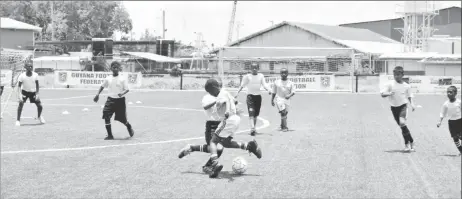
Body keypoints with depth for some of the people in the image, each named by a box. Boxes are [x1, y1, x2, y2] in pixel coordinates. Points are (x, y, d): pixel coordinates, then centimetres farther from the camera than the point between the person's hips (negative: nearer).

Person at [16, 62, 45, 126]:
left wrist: (37, 94, -14)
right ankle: (18, 120, -10)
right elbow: (19, 86, -18)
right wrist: (20, 95, -30)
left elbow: (37, 85, -5)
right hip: (24, 91, -2)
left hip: (33, 92, 2)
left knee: (40, 106, -4)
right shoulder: (22, 76, -21)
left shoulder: (35, 75, -16)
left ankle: (39, 116, 30)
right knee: (21, 103, -23)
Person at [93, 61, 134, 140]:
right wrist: (97, 94, 8)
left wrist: (122, 93, -27)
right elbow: (102, 86, 17)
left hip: (120, 100, -3)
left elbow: (127, 89, -8)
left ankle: (129, 127, 37)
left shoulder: (122, 79, -7)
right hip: (111, 99, 3)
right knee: (106, 116, -12)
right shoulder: (108, 78, 3)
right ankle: (110, 135, -2)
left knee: (122, 119, 3)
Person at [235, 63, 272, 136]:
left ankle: (254, 128, 23)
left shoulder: (261, 76, 7)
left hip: (258, 95, 3)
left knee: (256, 114, 9)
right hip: (250, 95, -3)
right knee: (251, 112, -18)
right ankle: (252, 128, -29)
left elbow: (264, 85, 1)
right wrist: (237, 93, -10)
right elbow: (242, 85, 1)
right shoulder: (247, 76, 1)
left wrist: (268, 89, -18)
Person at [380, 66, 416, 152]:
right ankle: (411, 142, 18)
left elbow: (409, 96, 14)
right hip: (394, 107, 2)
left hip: (403, 105, -2)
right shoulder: (390, 84, -1)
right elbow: (382, 94, -6)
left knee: (402, 122, -24)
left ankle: (407, 144, -14)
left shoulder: (406, 86, 3)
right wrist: (389, 93, -25)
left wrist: (412, 104, -2)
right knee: (402, 126, 5)